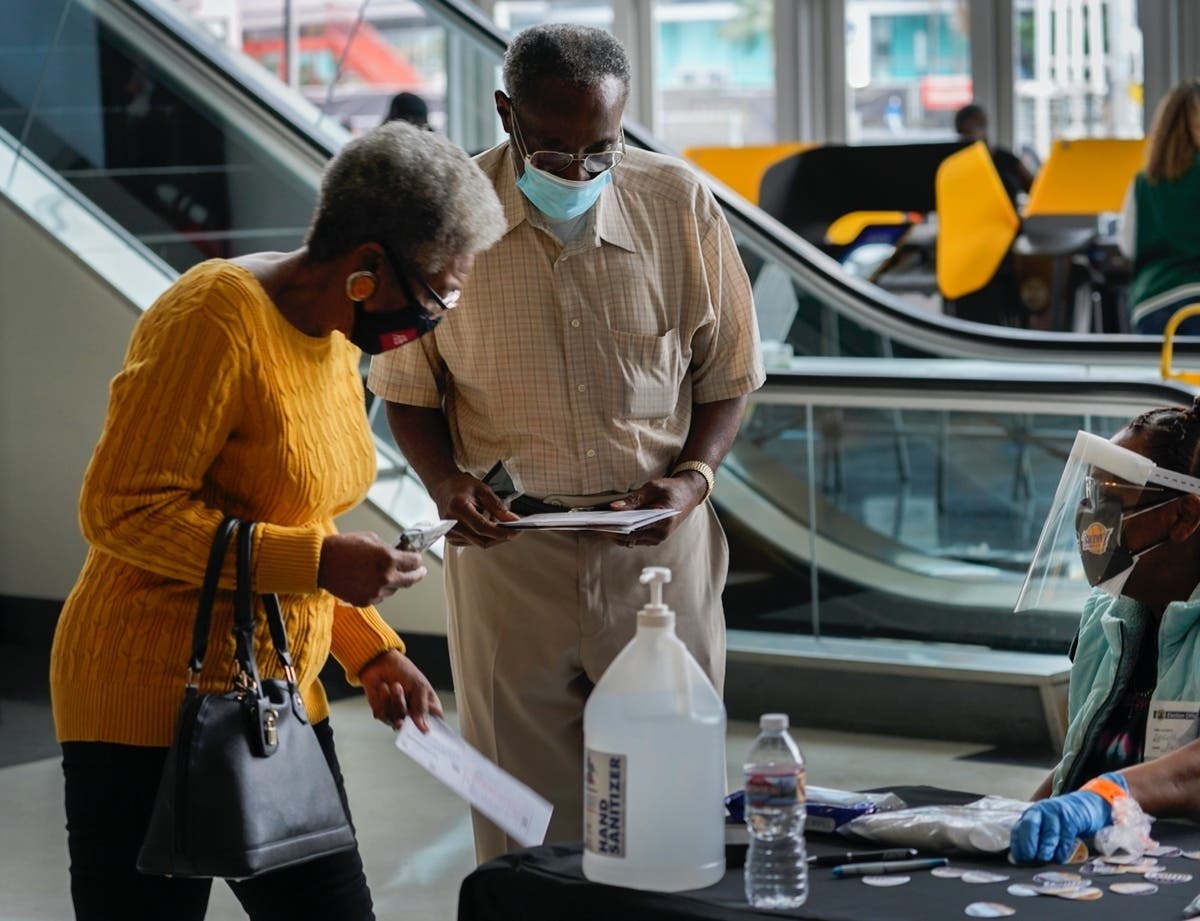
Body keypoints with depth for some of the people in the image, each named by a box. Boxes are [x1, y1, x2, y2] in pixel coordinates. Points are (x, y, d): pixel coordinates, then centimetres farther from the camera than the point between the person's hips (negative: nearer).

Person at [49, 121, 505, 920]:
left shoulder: (338, 336, 10)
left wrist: (372, 653, 10)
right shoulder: (217, 316, -17)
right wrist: (319, 561, -23)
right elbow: (124, 509, -21)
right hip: (157, 701, -8)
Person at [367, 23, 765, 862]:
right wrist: (445, 480, -12)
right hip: (508, 549, 0)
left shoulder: (681, 205, -3)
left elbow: (727, 374, 7)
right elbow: (408, 388, 6)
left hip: (658, 544, 1)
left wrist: (694, 476, -10)